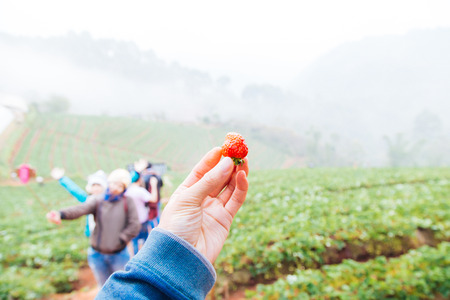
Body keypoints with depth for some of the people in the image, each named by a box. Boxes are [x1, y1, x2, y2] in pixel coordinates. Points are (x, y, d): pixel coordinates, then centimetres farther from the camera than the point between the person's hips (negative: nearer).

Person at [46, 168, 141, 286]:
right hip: (97, 255, 2)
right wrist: (61, 214, -46)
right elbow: (80, 209, -28)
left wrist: (120, 240, -16)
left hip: (119, 255, -1)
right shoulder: (97, 199, -9)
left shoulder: (128, 202, -10)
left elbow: (134, 226, -11)